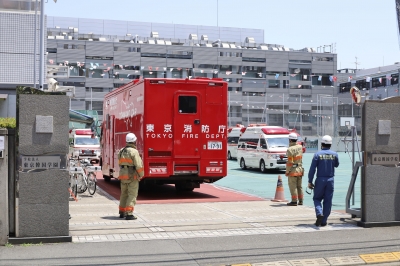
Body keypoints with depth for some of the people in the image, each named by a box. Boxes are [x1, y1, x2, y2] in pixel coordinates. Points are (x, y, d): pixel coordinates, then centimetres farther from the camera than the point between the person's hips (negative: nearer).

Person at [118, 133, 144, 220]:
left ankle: (122, 212, 26)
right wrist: (141, 175, -4)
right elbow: (139, 165, -18)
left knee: (124, 194, 18)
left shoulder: (121, 151, 8)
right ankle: (129, 214, -7)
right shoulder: (134, 151, -15)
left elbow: (120, 164, 10)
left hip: (123, 176, 7)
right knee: (132, 195, -3)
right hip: (132, 177, -7)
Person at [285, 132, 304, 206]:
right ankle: (300, 201, 18)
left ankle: (294, 201, 0)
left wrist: (287, 171, -12)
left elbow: (290, 162, -19)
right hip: (300, 169, 7)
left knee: (293, 186, -1)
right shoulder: (300, 147, 3)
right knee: (299, 186, 14)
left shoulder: (290, 149, -17)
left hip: (293, 170, -7)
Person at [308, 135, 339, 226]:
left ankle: (319, 213, -13)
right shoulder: (334, 154, -1)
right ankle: (324, 221, 9)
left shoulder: (317, 154, -8)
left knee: (317, 198, 11)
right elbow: (336, 165, 18)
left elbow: (312, 169, -9)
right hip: (330, 180, 2)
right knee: (328, 201, 8)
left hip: (320, 180, -2)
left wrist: (310, 181, -5)